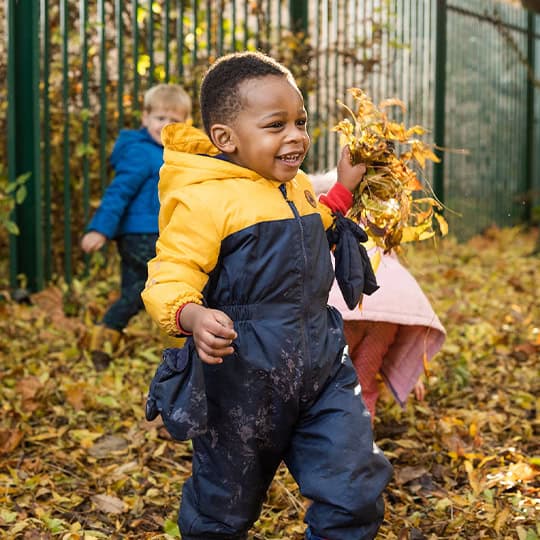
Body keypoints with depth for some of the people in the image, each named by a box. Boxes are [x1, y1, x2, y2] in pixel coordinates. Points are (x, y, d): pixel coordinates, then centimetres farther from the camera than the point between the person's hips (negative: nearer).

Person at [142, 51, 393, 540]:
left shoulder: (297, 187, 11)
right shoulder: (202, 200, -16)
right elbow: (168, 280, -21)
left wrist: (343, 189, 24)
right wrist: (193, 317, -41)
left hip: (321, 367, 6)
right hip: (241, 380, -6)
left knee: (355, 493, 1)